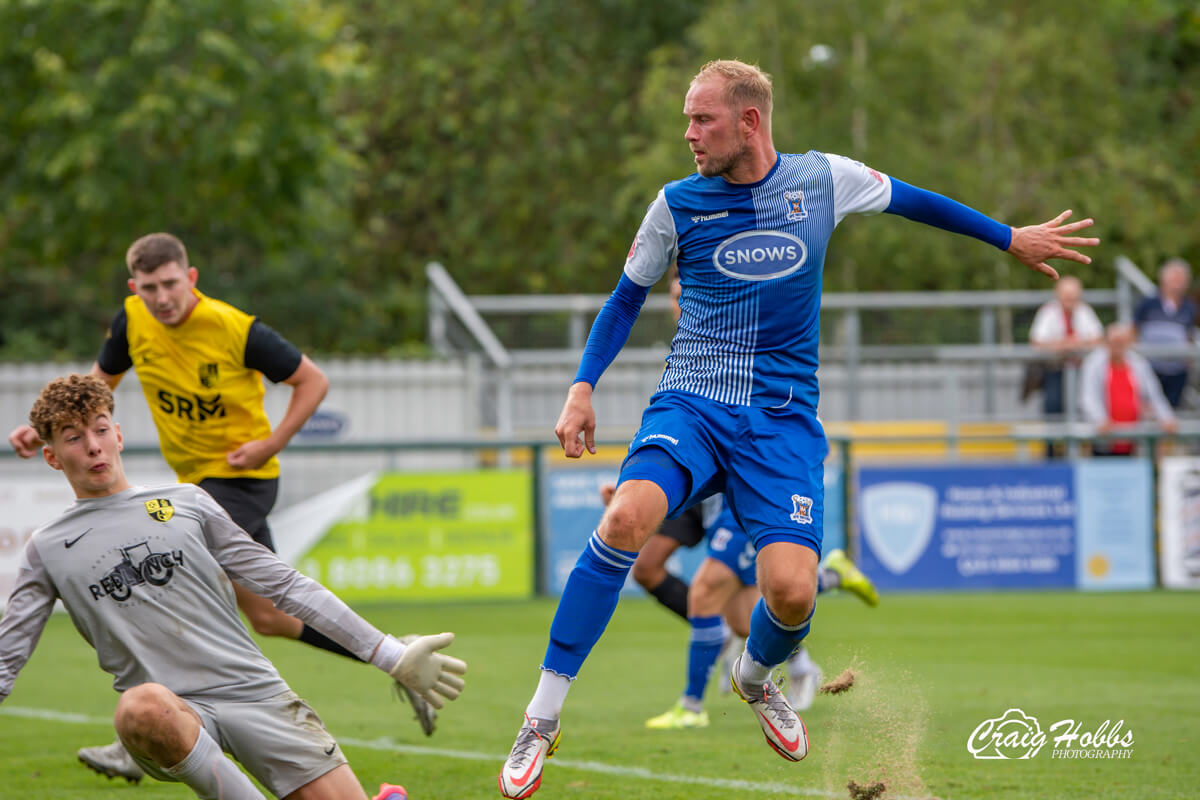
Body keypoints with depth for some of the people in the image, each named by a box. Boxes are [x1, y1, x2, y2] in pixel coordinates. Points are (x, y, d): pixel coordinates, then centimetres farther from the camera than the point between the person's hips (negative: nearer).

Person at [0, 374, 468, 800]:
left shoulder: (186, 503, 15)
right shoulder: (46, 550, 14)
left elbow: (283, 585, 15)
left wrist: (391, 655, 12)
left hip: (254, 690, 2)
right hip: (174, 713, -2)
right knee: (142, 707, -39)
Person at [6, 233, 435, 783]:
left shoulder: (236, 330, -20)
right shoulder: (132, 322, -5)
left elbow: (312, 381, -9)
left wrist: (271, 444, -18)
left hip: (243, 478, -7)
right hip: (196, 481, 7)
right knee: (268, 617, 12)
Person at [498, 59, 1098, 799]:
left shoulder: (824, 179, 2)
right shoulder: (677, 204, 2)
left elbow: (910, 200, 20)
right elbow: (627, 300, 15)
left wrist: (1012, 239, 29)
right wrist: (584, 388, 4)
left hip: (784, 419, 1)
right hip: (691, 405, 0)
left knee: (792, 590, -19)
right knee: (629, 516, -32)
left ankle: (754, 677, 21)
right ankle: (543, 719, -23)